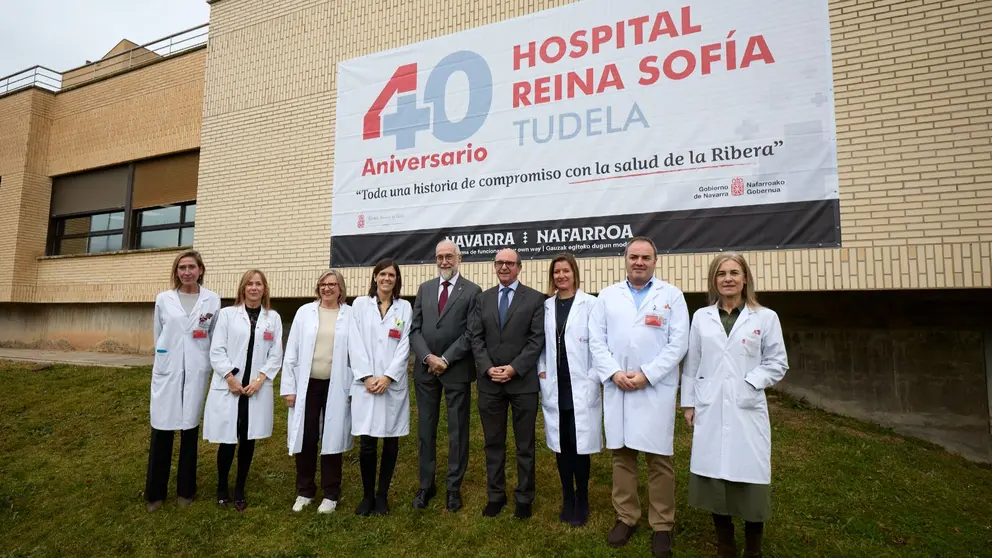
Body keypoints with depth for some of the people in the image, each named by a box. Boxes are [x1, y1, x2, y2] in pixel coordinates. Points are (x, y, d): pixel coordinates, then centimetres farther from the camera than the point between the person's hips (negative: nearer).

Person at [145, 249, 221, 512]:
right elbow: (158, 335, 13)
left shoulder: (212, 300, 0)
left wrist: (205, 363, 10)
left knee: (190, 432, 8)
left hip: (196, 374, 0)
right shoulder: (163, 299, 3)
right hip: (166, 372, 1)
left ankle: (185, 490, 23)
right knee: (161, 433, 4)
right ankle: (155, 493, 21)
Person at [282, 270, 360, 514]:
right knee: (306, 439, 9)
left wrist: (355, 389, -7)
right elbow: (291, 352, 4)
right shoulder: (304, 312, 3)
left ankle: (331, 494, 24)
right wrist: (288, 387, 0)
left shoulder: (351, 315, -2)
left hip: (336, 387, -1)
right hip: (307, 385, 2)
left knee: (332, 439, 8)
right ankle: (305, 491, 29)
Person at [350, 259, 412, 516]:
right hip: (366, 383, -1)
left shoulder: (404, 307, 7)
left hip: (394, 383, 1)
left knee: (391, 442, 6)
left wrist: (388, 377, -11)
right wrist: (367, 377, -10)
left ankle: (382, 495, 21)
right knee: (367, 444, -1)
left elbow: (404, 345, 0)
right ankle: (367, 495, 17)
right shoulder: (360, 304, 6)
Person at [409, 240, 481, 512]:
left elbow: (471, 333, -9)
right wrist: (428, 357, -10)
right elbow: (415, 328, 5)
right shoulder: (424, 289, 10)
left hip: (457, 369, -3)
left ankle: (454, 487, 21)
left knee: (458, 430, 7)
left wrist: (445, 360, -14)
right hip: (425, 369, 4)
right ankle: (426, 485, 25)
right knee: (425, 429, 11)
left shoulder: (472, 291, -3)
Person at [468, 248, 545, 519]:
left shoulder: (535, 298, 0)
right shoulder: (483, 299, 10)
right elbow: (475, 337, 4)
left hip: (523, 381, -3)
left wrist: (514, 368, -15)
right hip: (489, 382, 3)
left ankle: (524, 497, 24)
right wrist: (487, 368, -10)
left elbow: (537, 339, -7)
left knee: (525, 444, 9)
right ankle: (496, 495, 27)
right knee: (493, 443, 13)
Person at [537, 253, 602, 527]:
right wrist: (541, 371, 2)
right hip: (555, 388, 4)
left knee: (580, 445, 4)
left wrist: (593, 378, -10)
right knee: (561, 445, 11)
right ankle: (567, 499, 27)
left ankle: (582, 501, 22)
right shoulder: (545, 306, 7)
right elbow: (540, 342, 12)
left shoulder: (590, 304, -5)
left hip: (581, 388, -3)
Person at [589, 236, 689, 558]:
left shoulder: (672, 295, 4)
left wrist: (646, 375, -12)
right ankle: (626, 517, 25)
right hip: (617, 387, 2)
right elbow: (596, 339, 4)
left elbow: (678, 343, -4)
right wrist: (614, 373, -9)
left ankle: (661, 525, 19)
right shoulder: (608, 295, 9)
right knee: (621, 454, 10)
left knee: (659, 458, 4)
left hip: (656, 388, -2)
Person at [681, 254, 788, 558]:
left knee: (750, 475, 1)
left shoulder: (766, 317, 2)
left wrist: (749, 383, -11)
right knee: (714, 474, 6)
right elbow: (691, 364, 9)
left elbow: (778, 364, 3)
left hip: (747, 409, -1)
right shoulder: (700, 317, 7)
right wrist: (689, 403, 7)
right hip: (710, 409, 2)